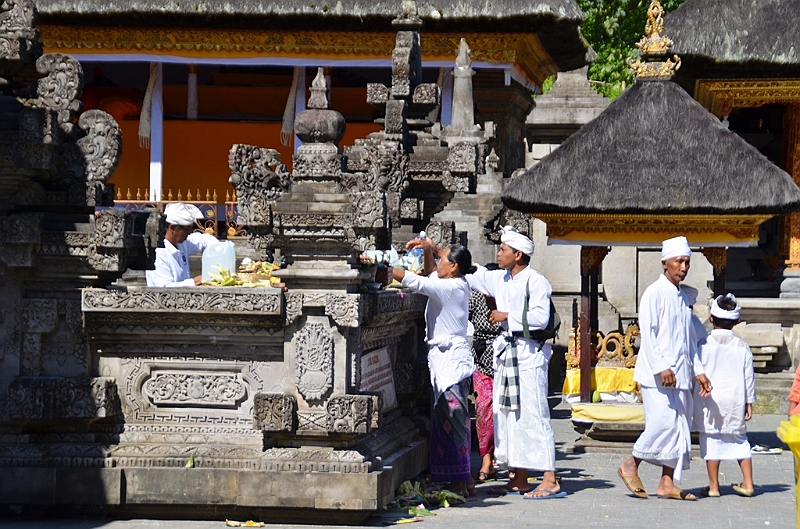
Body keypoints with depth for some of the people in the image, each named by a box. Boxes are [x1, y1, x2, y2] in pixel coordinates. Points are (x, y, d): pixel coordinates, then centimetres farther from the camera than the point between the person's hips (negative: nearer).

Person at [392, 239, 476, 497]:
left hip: (450, 360, -10)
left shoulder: (450, 288, -14)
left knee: (453, 420, -8)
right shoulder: (457, 286, 13)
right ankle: (464, 480, 14)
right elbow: (431, 275, 30)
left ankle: (460, 482, -6)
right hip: (449, 358, 10)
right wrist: (428, 250, 14)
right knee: (453, 420, 11)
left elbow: (414, 281, -22)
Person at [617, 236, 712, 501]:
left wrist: (698, 370, 15)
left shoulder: (682, 297, 17)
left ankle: (667, 483, 6)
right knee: (663, 422, -15)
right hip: (656, 375, -8)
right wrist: (661, 367, -22)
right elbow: (647, 333, -14)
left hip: (679, 376, 8)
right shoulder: (654, 293, -6)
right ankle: (630, 466, 3)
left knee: (679, 428, 4)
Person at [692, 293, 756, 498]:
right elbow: (749, 376, 4)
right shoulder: (742, 347, 1)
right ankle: (748, 483, 11)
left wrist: (695, 398, 7)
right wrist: (749, 402, 11)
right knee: (739, 439, 14)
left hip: (709, 402, -2)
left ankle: (713, 486, 4)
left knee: (711, 440, 3)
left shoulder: (703, 345, -5)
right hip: (735, 402, 2)